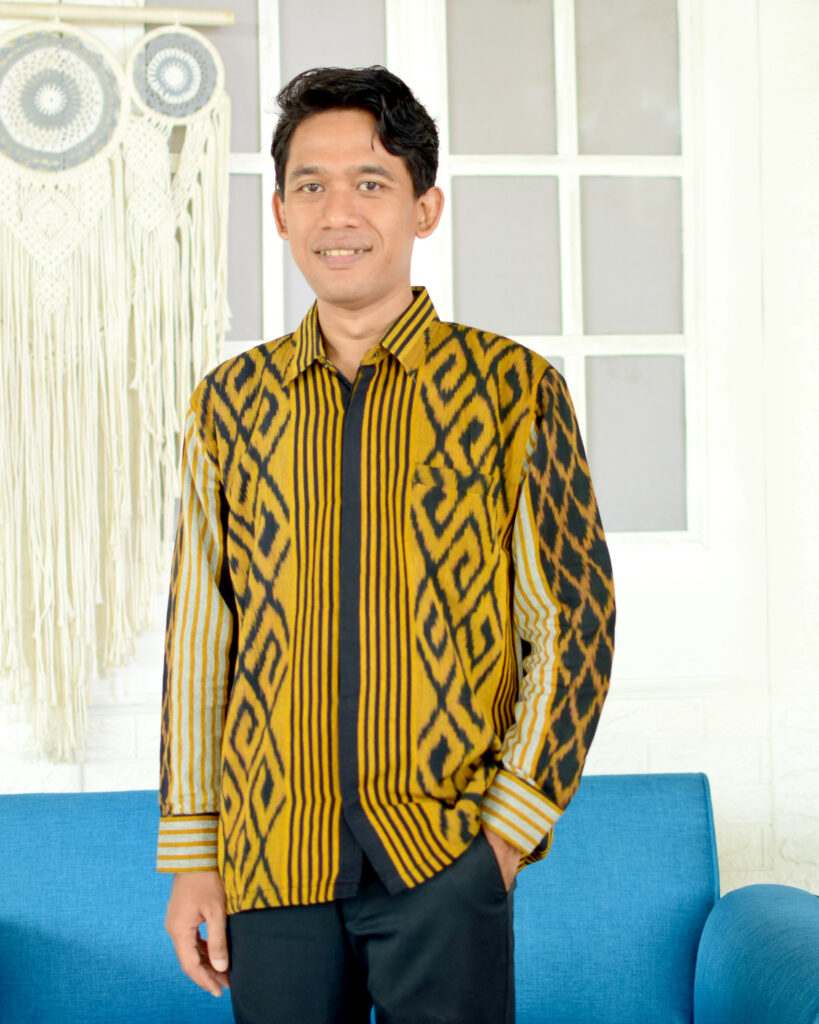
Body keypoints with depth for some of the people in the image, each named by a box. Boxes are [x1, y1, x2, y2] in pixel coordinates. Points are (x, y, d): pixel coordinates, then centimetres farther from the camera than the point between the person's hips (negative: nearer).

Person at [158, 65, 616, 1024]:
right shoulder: (230, 402, 6)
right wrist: (190, 855, 6)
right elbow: (196, 637, 8)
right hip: (270, 864, 2)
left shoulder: (516, 389, -2)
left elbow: (573, 622, 0)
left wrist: (514, 825, -7)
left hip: (446, 864, -2)